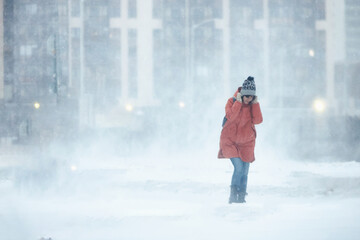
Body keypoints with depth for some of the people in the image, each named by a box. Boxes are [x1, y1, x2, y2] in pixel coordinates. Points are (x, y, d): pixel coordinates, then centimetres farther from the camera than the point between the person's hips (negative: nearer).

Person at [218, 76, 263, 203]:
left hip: (246, 142, 3)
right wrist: (238, 102, -24)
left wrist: (255, 103, -15)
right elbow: (230, 116, -24)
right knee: (238, 167, -19)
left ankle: (241, 196, 13)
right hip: (230, 140, -3)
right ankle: (233, 194, -12)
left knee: (244, 172, 2)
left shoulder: (254, 105, 2)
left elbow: (257, 120, -12)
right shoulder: (232, 101, -6)